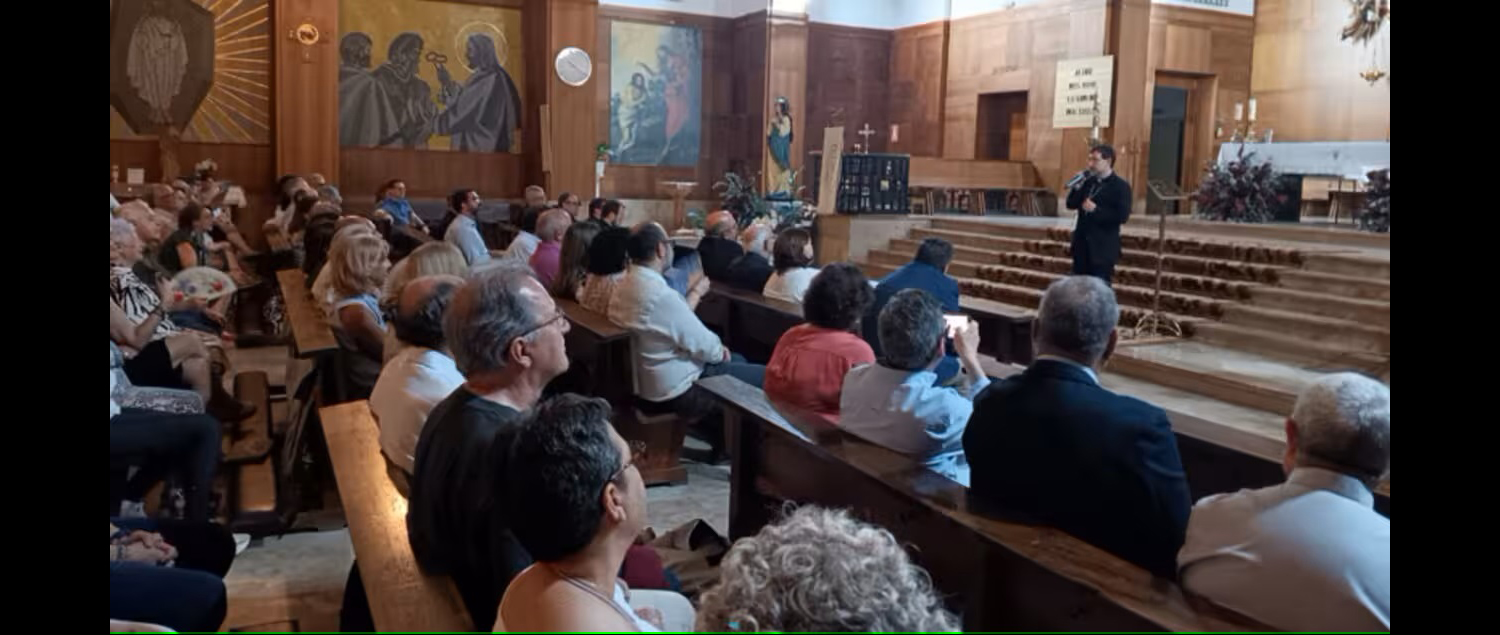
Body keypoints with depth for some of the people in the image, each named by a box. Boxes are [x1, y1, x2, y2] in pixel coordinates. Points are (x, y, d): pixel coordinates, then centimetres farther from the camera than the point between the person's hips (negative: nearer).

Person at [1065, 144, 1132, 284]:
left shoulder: (1120, 186, -8)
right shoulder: (1088, 182, 10)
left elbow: (1122, 216, -16)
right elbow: (1071, 204, 8)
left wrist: (1096, 209, -21)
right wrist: (1078, 185, -7)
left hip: (1102, 248, -6)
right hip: (1082, 244, 6)